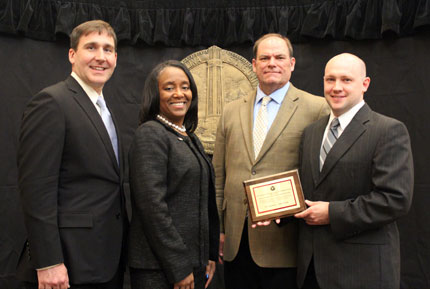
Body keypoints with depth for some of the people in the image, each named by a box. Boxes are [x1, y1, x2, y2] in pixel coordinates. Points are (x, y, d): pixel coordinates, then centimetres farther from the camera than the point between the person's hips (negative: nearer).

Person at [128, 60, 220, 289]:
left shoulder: (190, 139, 14)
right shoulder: (150, 134, -11)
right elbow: (152, 205, -19)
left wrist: (210, 256, 12)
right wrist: (178, 268, -18)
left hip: (194, 263, 8)